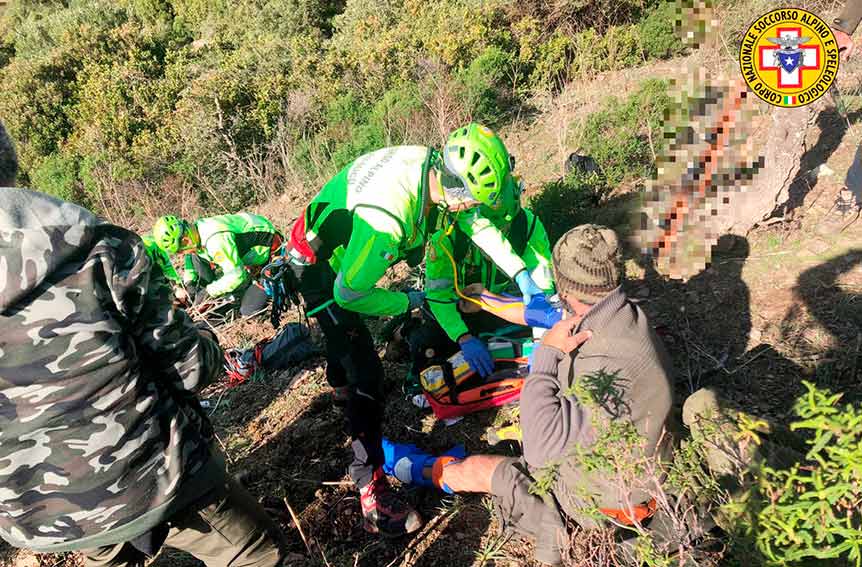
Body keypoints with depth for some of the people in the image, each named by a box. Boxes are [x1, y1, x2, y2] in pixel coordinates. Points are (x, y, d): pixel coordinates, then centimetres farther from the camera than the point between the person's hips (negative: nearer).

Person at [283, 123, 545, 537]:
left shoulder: (433, 166, -19)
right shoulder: (386, 218, -43)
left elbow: (477, 224, -4)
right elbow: (350, 295, -32)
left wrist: (521, 273, -6)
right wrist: (408, 301, -18)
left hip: (344, 248, 9)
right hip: (319, 267, -9)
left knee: (344, 331, 34)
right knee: (367, 372, -13)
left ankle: (339, 384, 67)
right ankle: (371, 492, -4)